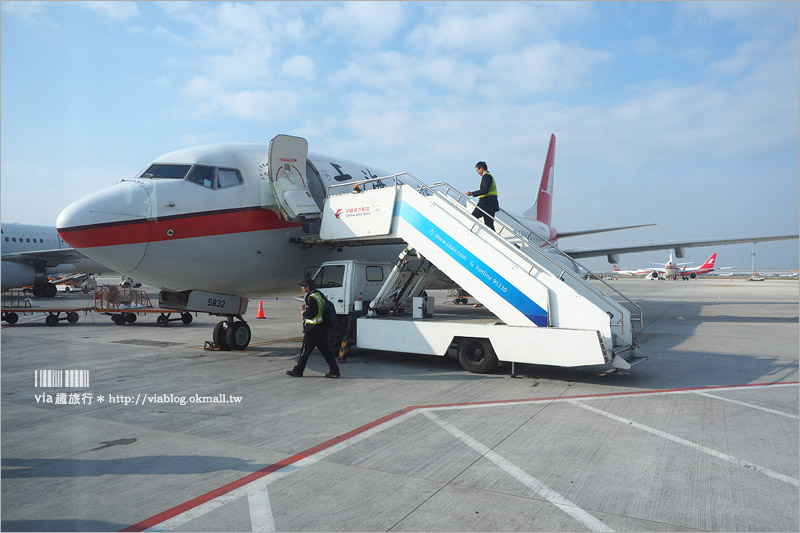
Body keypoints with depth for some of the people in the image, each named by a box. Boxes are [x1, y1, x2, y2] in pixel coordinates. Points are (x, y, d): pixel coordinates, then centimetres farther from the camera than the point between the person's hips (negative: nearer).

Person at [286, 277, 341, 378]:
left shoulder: (312, 298, -19)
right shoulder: (320, 294, 11)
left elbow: (310, 314, -22)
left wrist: (303, 313, -2)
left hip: (313, 328, -9)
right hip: (321, 327, 9)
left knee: (305, 351, 4)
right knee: (325, 350, 9)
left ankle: (298, 371, 16)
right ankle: (334, 371, 7)